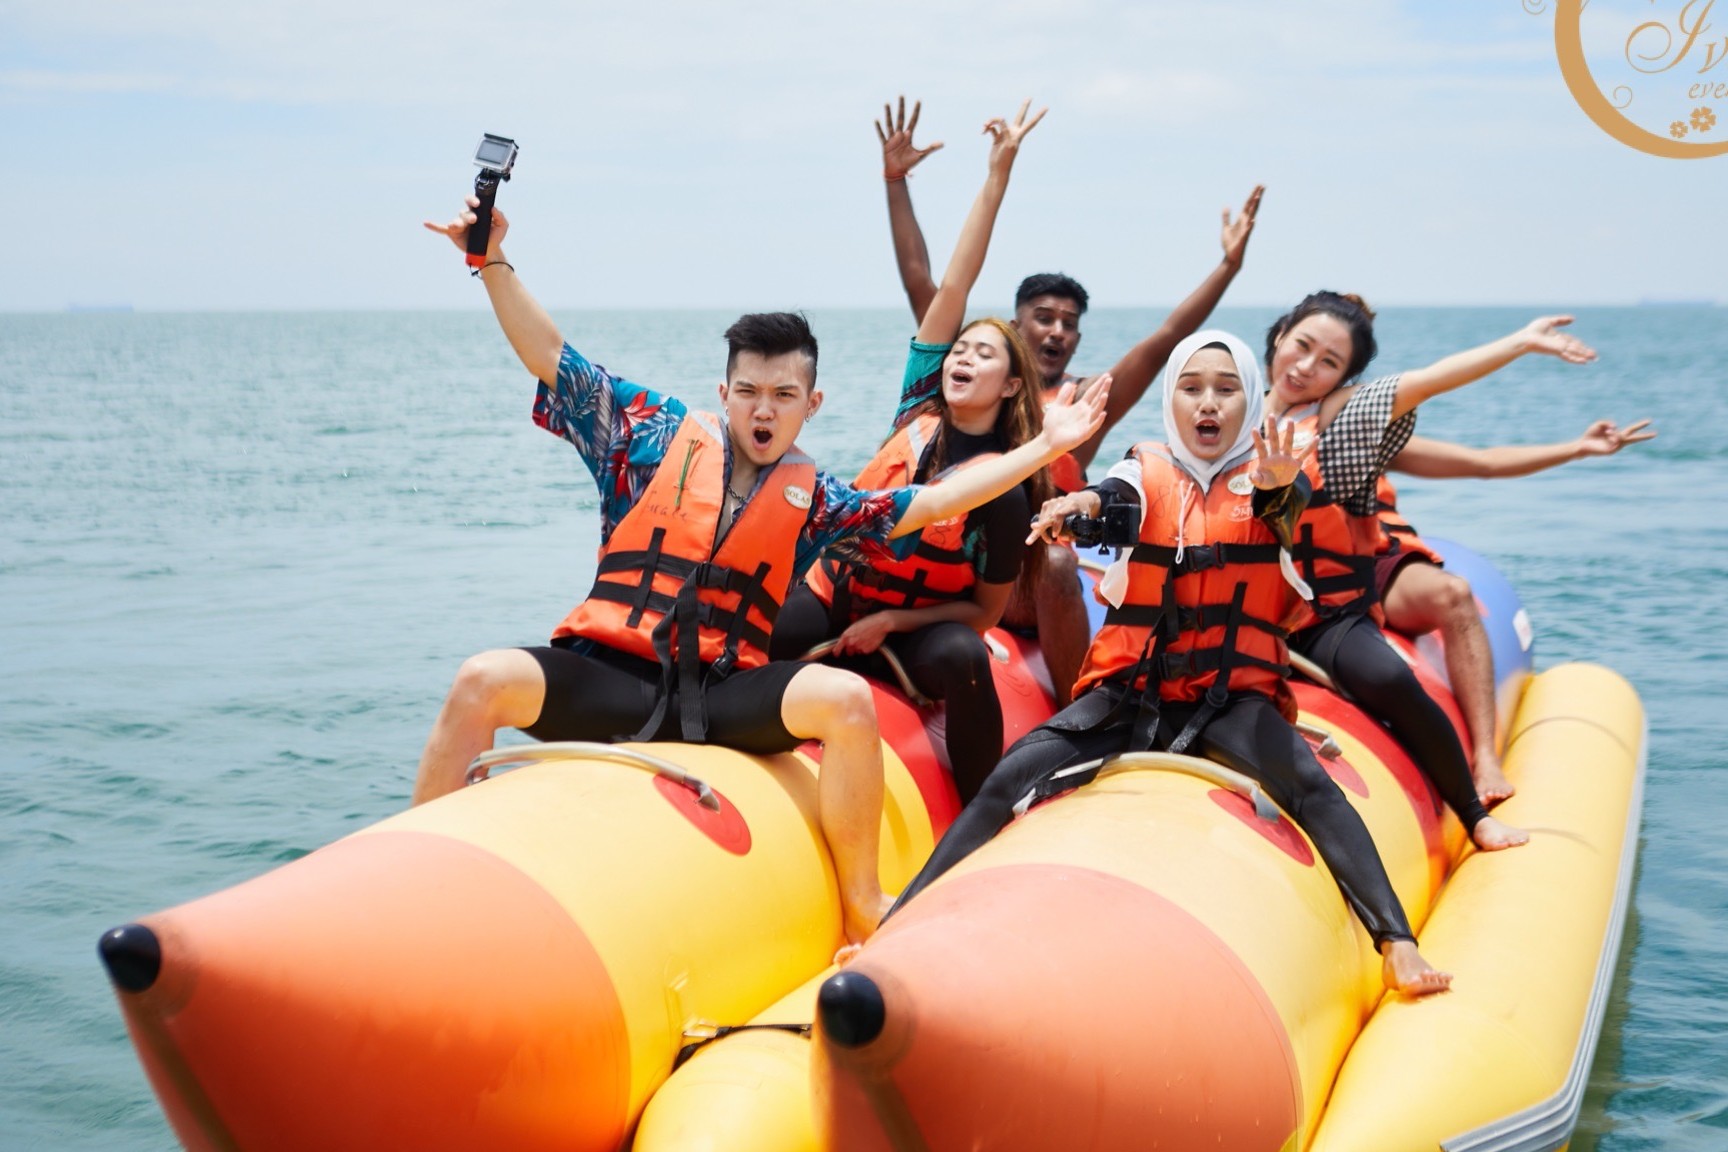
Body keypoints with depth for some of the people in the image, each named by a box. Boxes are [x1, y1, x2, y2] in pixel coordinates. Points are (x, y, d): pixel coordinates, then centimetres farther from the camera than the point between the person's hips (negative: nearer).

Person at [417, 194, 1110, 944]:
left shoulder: (816, 501, 15)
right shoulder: (655, 434, 11)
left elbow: (926, 504, 14)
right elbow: (550, 359, 10)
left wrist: (1042, 448, 12)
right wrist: (493, 262, 0)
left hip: (723, 698, 2)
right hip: (610, 677, -1)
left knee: (844, 697, -26)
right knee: (487, 680, -31)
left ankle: (862, 909, -15)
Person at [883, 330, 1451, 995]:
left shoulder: (1263, 479, 6)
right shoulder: (1148, 474, 8)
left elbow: (1288, 500, -19)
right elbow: (1117, 499, -15)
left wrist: (1279, 487, -45)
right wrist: (1083, 501, -41)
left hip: (1233, 695, -1)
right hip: (1131, 689, 1)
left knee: (1308, 783, -30)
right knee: (1009, 780, -18)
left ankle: (1396, 944, -34)